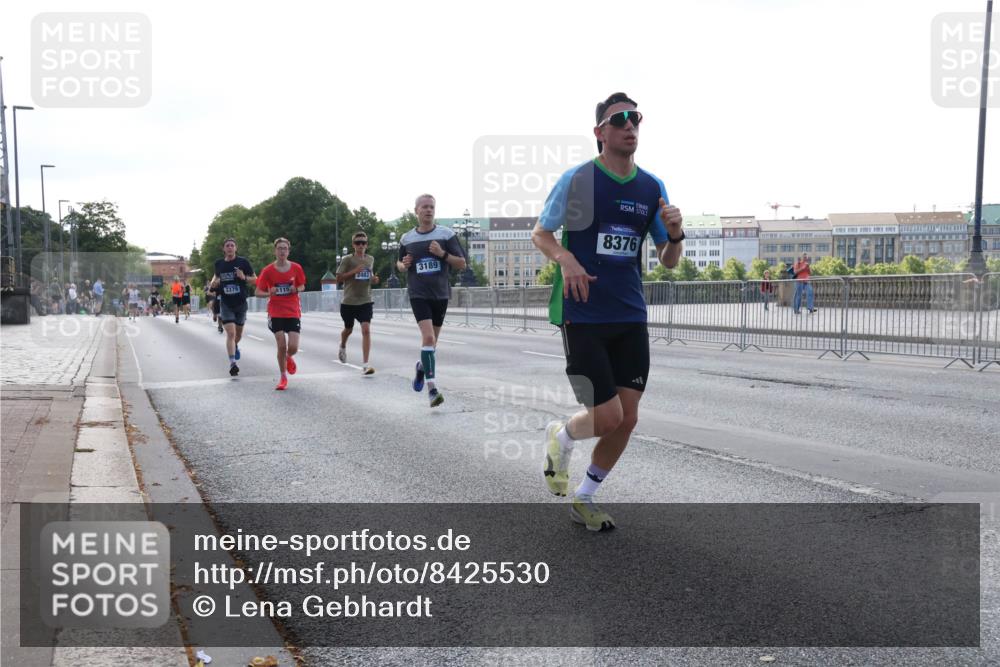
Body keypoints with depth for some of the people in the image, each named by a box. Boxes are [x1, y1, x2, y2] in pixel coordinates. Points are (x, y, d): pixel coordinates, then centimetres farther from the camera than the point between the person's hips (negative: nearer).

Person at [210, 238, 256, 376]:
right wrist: (214, 282, -3)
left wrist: (244, 277, -20)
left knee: (238, 333, 18)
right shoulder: (219, 263, 2)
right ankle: (232, 363, -18)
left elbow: (255, 279, -1)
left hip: (241, 303, 1)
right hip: (226, 304, 0)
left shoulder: (243, 262, -5)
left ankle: (235, 346, 52)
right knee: (230, 333, -15)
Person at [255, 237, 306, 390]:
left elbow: (302, 286, 13)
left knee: (293, 347, -8)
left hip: (293, 313, 1)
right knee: (281, 346, -6)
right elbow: (258, 292, 1)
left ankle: (289, 358, 31)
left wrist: (296, 289, -10)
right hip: (276, 313, -1)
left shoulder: (296, 268, -1)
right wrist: (269, 293, -20)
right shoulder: (268, 270, -5)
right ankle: (283, 378, 13)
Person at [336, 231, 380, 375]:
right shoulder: (347, 260, -5)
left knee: (366, 330, -15)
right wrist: (353, 271, -18)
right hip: (349, 302, -1)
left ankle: (365, 365, -17)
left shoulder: (370, 259, 7)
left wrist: (374, 279, 0)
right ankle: (343, 347, 54)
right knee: (348, 329, 18)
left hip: (365, 301, 1)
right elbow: (339, 278, -5)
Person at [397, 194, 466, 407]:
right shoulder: (407, 239, 5)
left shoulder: (447, 234, 0)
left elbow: (462, 264, -1)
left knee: (431, 340, 13)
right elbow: (399, 263, 20)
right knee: (428, 337, -18)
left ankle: (422, 366, 45)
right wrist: (403, 265, -4)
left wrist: (443, 254, -17)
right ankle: (432, 388, -20)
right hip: (418, 295, -1)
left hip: (441, 294, 2)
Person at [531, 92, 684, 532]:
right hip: (583, 316, -5)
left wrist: (675, 235, -11)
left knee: (627, 418, 5)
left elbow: (668, 262, 11)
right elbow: (540, 233, 3)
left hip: (630, 318, 5)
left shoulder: (653, 188, 7)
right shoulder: (577, 179, -5)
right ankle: (560, 438, 25)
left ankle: (583, 498, 25)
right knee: (608, 417, -10)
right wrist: (565, 259, -17)